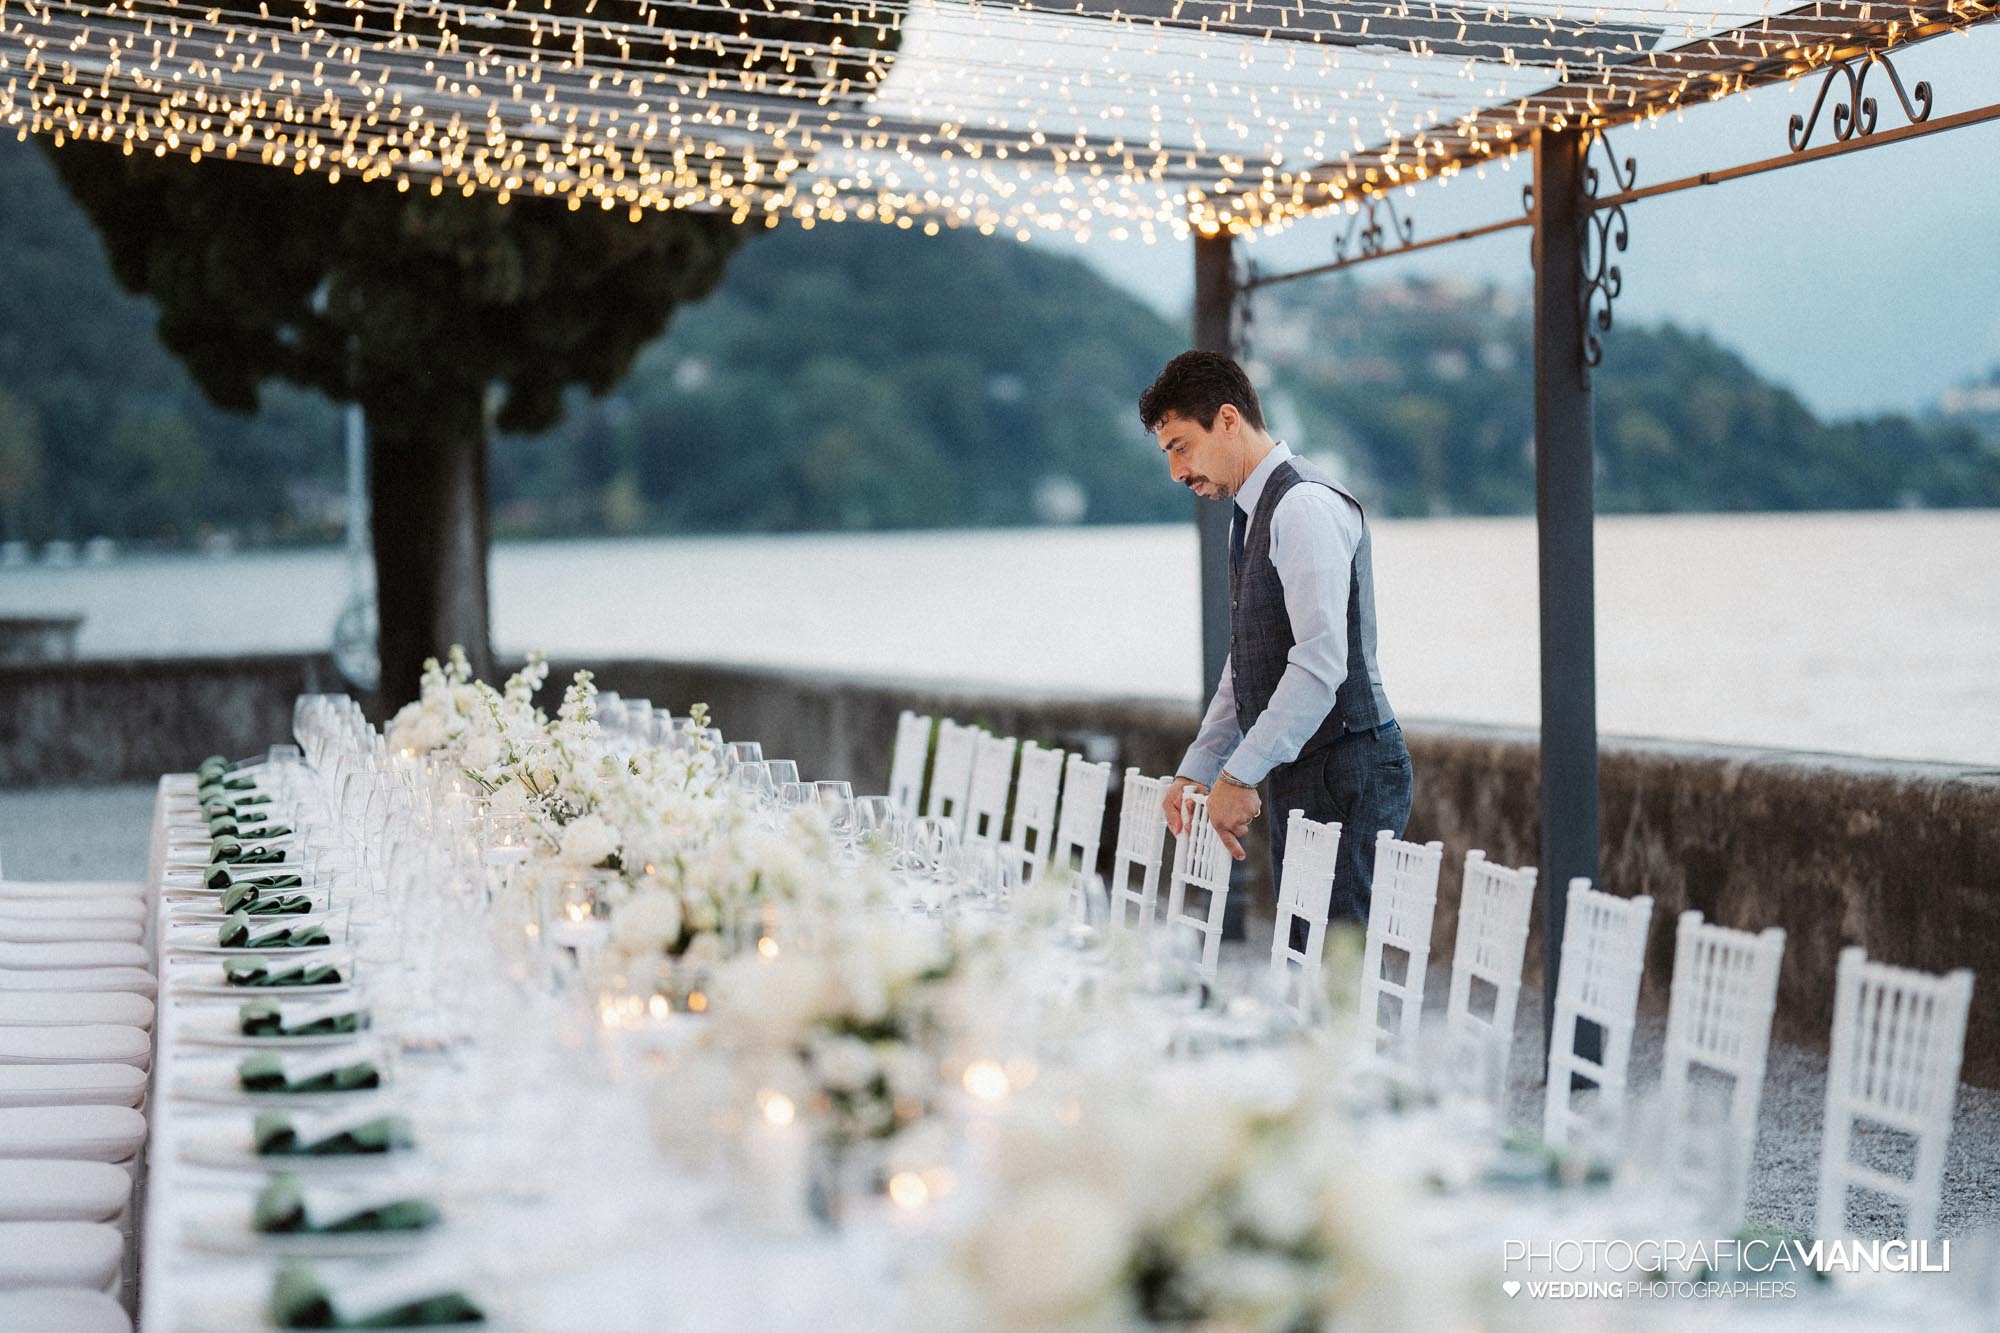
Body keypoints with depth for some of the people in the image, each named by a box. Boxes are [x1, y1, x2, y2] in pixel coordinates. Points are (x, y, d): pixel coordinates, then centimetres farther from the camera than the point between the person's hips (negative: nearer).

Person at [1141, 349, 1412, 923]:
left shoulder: (1306, 506, -14)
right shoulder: (1252, 515, 19)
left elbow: (1320, 665, -22)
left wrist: (1239, 775, -21)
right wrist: (1195, 772, 17)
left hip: (1346, 776, -10)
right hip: (1297, 775, 10)